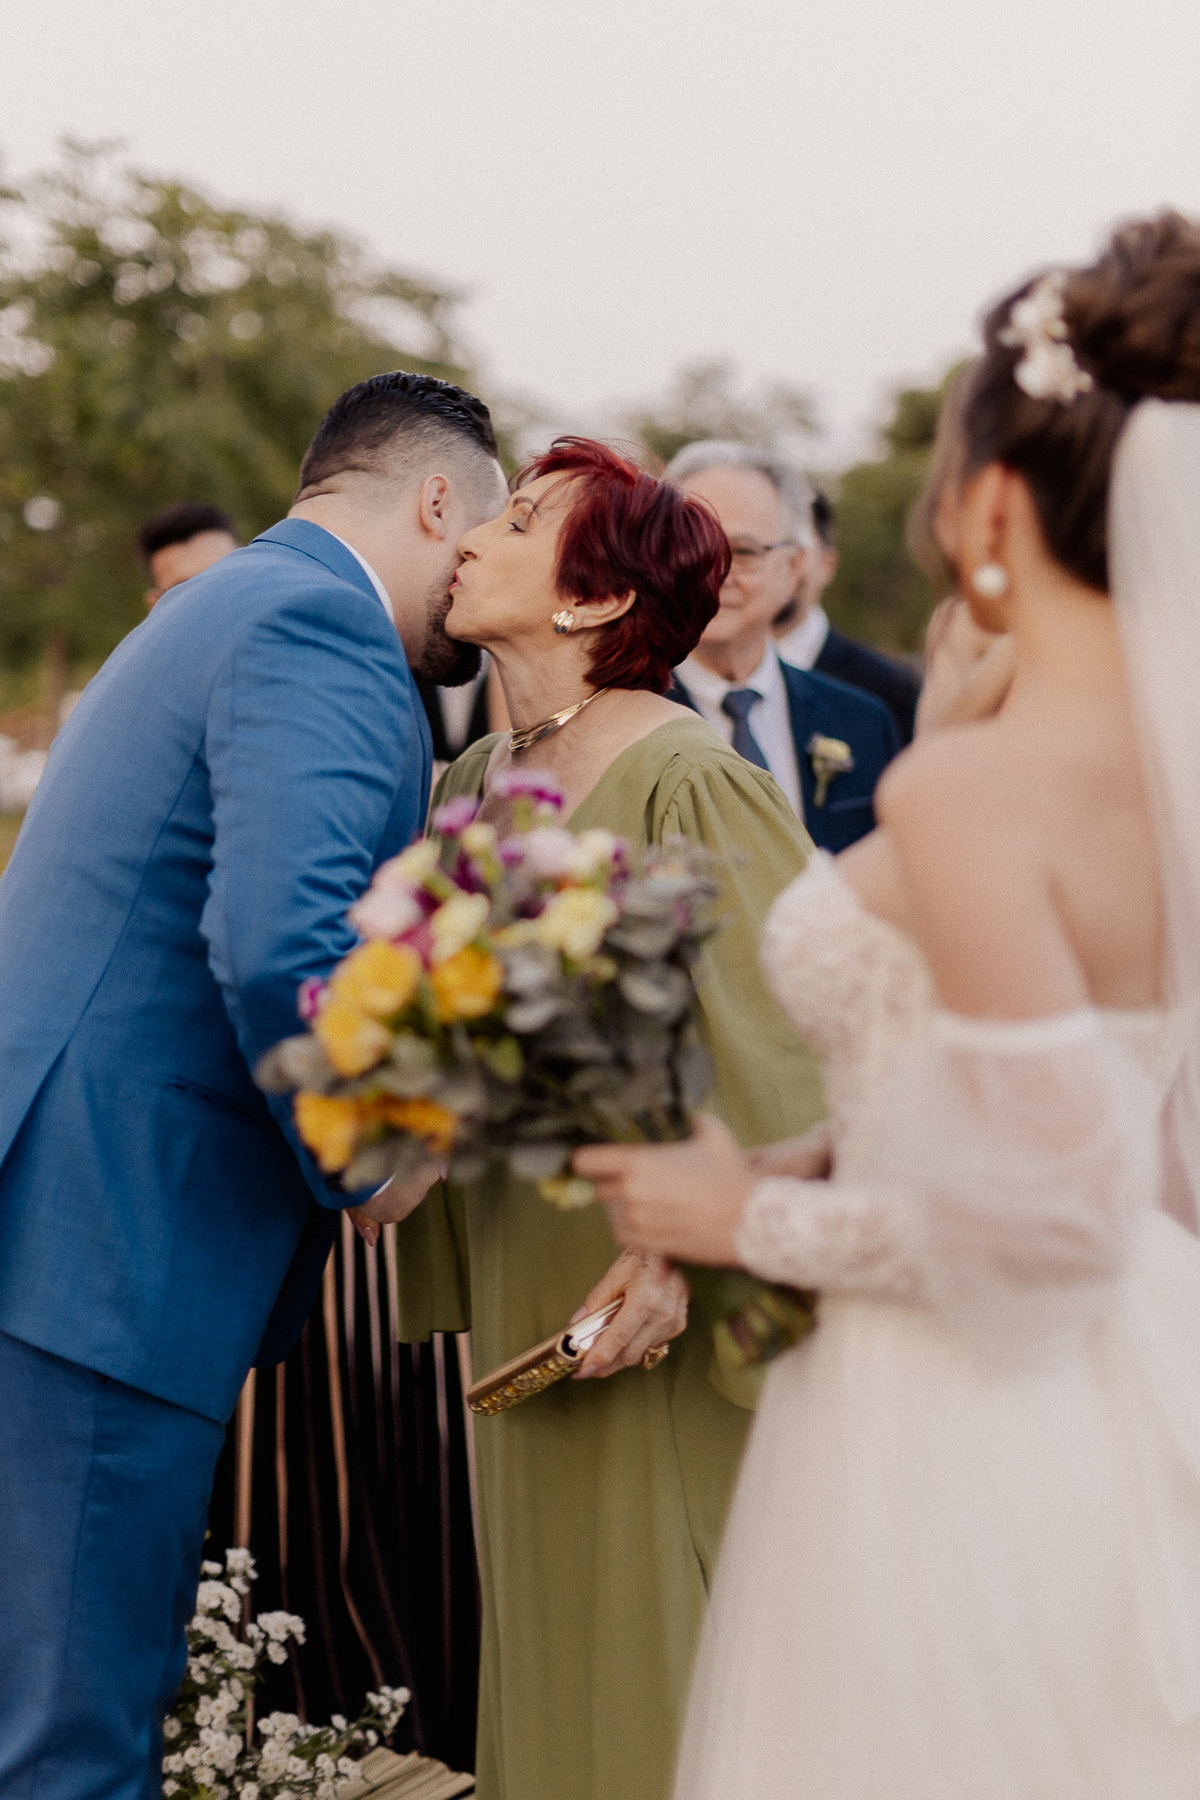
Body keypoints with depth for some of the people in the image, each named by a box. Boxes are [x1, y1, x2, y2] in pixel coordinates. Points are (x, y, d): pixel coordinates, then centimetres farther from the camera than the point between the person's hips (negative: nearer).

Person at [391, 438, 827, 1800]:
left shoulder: (691, 786, -17)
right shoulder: (475, 784, 6)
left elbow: (803, 1050, -19)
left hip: (664, 1325, -7)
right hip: (521, 1304, 7)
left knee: (661, 1668, 4)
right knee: (548, 1651, 17)